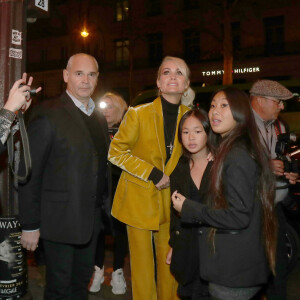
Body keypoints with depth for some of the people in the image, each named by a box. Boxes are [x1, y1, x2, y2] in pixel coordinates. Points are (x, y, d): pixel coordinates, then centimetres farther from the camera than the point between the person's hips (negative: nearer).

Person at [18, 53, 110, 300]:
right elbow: (29, 174, -13)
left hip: (92, 219, 6)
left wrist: (103, 208, 9)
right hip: (60, 220, -6)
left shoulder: (99, 118, 9)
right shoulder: (47, 115, -13)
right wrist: (30, 225, -13)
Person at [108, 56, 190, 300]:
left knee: (169, 260, 14)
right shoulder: (137, 114, -11)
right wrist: (152, 173, -16)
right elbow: (115, 152, -9)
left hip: (170, 201, 3)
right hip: (139, 198, -3)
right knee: (142, 263, 6)